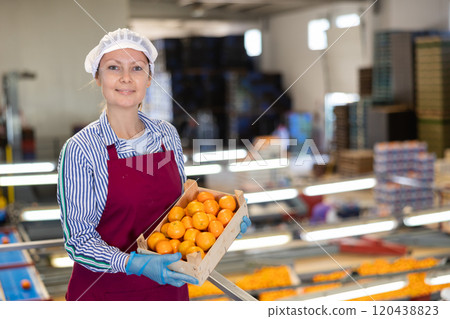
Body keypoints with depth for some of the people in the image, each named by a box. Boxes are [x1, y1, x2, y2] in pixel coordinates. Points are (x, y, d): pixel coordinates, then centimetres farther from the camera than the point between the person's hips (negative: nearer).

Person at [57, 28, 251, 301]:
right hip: (105, 290, -4)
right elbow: (79, 240, -14)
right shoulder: (80, 149, -15)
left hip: (167, 284, 4)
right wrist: (134, 264, -28)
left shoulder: (167, 134, -1)